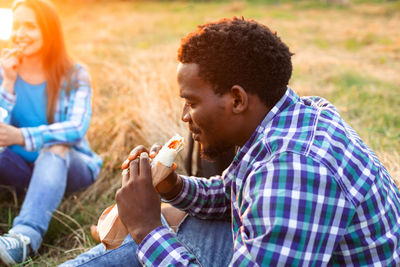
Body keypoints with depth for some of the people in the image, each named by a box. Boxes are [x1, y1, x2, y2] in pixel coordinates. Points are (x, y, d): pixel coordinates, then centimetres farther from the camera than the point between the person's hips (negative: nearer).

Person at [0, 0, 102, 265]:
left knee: (55, 149, -36)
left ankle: (26, 235, -53)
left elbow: (77, 128, -24)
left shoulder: (74, 75, -8)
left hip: (65, 163, -3)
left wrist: (22, 136, -38)